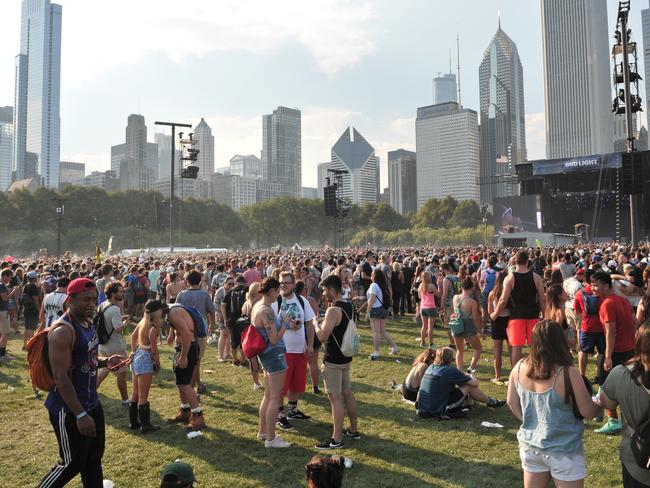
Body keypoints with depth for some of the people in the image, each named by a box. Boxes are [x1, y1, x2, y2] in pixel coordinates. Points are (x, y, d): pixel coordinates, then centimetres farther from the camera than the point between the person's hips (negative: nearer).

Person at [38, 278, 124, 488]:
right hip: (69, 410, -9)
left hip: (92, 403, 9)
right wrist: (80, 414, -25)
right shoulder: (63, 331, -23)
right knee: (73, 464, 6)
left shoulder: (88, 323, 5)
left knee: (94, 458, 19)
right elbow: (61, 378, -25)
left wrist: (105, 362, -1)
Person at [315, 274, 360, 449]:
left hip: (333, 360, -9)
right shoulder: (349, 306, 6)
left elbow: (322, 336, -25)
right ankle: (354, 430, 30)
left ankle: (337, 439, 5)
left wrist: (317, 325, -7)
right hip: (346, 357, 9)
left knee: (335, 397, -2)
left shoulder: (333, 310, -22)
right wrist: (324, 324, 14)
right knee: (347, 393, 18)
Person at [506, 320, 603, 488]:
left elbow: (512, 402, 4)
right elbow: (588, 412, -12)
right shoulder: (567, 374, -24)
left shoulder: (519, 368, -9)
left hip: (530, 445, 4)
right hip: (562, 450, -4)